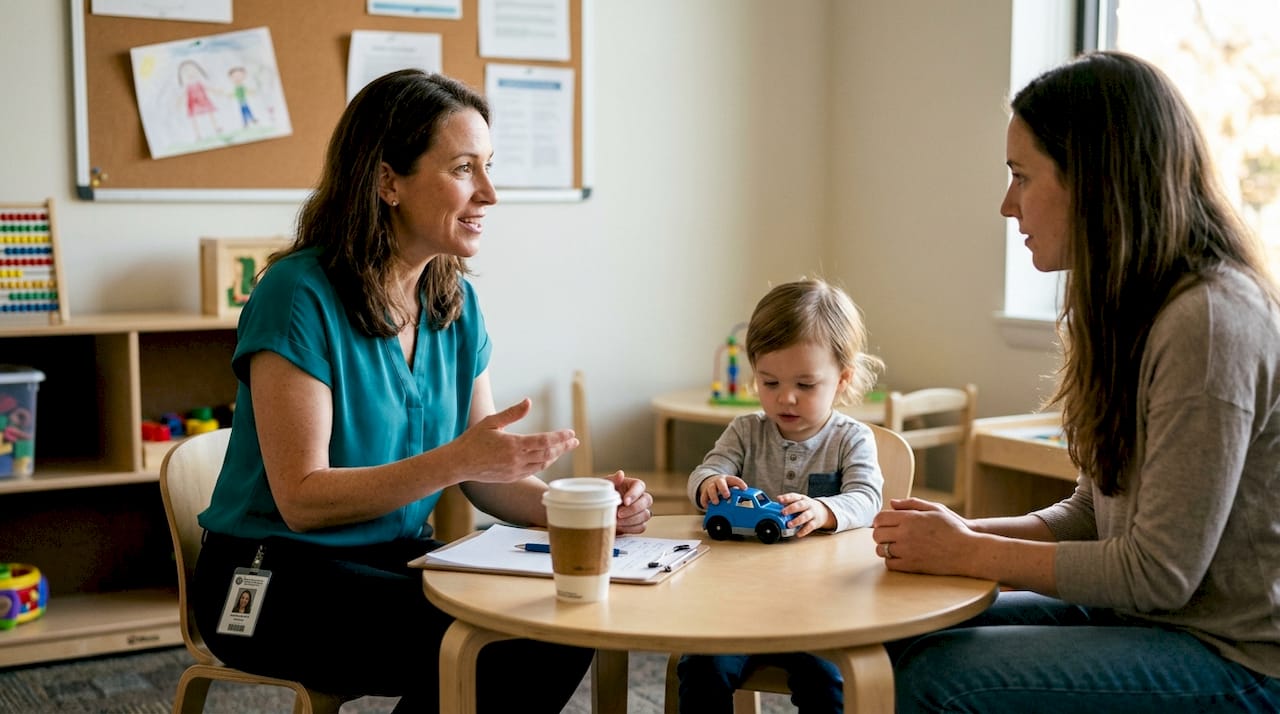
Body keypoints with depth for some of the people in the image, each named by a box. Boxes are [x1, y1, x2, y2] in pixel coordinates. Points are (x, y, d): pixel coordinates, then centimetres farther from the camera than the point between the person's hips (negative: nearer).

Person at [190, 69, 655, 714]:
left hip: (394, 559, 7)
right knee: (482, 649, -26)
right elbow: (302, 498, -21)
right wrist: (455, 460, -32)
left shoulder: (456, 302, 4)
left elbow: (487, 476, 6)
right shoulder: (300, 297, -18)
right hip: (275, 579, -7)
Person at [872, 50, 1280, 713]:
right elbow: (1093, 514, 12)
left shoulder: (1211, 322, -22)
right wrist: (968, 532, -4)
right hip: (1149, 618, 9)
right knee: (906, 639, 2)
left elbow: (1159, 575, -22)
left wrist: (968, 553, -14)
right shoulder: (1135, 310, 8)